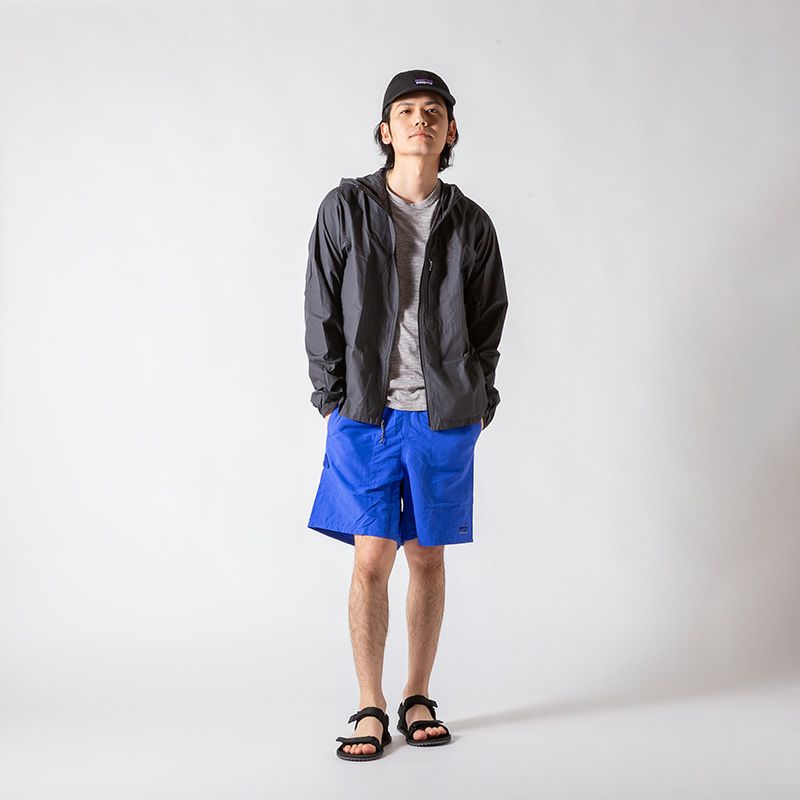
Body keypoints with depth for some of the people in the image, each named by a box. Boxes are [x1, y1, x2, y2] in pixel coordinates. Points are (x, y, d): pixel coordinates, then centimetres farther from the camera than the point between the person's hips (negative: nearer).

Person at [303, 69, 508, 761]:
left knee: (427, 556, 8)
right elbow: (322, 310, 4)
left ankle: (418, 699, 22)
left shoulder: (469, 223, 6)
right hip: (366, 414, -1)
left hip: (444, 417, 1)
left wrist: (473, 401, 4)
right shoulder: (345, 209, 2)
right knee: (372, 560, -4)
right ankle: (371, 710, 10)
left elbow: (490, 320, 11)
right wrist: (333, 398, -1)